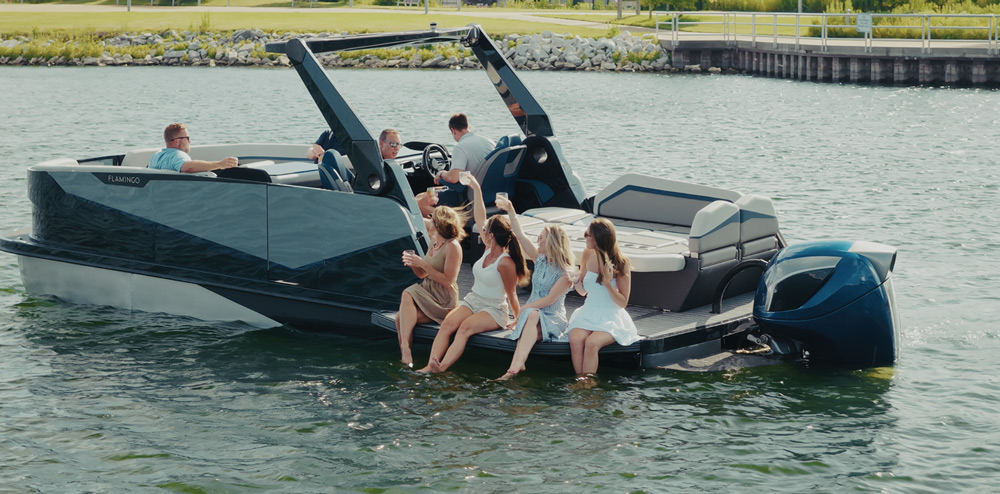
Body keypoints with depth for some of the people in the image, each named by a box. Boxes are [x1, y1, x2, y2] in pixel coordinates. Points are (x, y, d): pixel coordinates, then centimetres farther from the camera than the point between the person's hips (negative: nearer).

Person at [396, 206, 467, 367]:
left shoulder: (452, 246, -11)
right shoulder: (434, 244, 16)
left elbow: (447, 281, -17)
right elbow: (422, 275, 22)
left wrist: (423, 264, -18)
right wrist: (413, 264, 1)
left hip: (443, 301, -7)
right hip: (427, 294, 7)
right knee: (400, 317, -19)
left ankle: (406, 349, -25)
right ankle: (405, 358, -18)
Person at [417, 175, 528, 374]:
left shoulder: (505, 263, -19)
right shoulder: (489, 249, 3)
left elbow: (511, 295, -11)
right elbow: (479, 217, 10)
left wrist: (518, 319, -5)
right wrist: (476, 189, 11)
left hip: (494, 309, -7)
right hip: (472, 301, 7)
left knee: (466, 327, -35)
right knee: (447, 324, -21)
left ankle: (442, 367, -48)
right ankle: (431, 364, -37)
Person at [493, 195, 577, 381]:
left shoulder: (565, 273, -9)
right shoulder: (540, 259, 10)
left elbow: (549, 300, -14)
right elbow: (521, 236, 6)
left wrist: (524, 308, -14)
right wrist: (511, 211, 0)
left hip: (553, 318, -6)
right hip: (532, 311, 6)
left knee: (532, 316, -38)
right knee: (530, 316, -32)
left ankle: (515, 367, -56)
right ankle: (518, 365, -52)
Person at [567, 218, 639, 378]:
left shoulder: (621, 264, -10)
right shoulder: (588, 255, 4)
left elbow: (623, 303, -7)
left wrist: (608, 283, -22)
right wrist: (575, 281, -7)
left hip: (611, 317, -4)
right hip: (588, 312, 4)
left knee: (591, 343, -33)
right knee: (575, 340, -29)